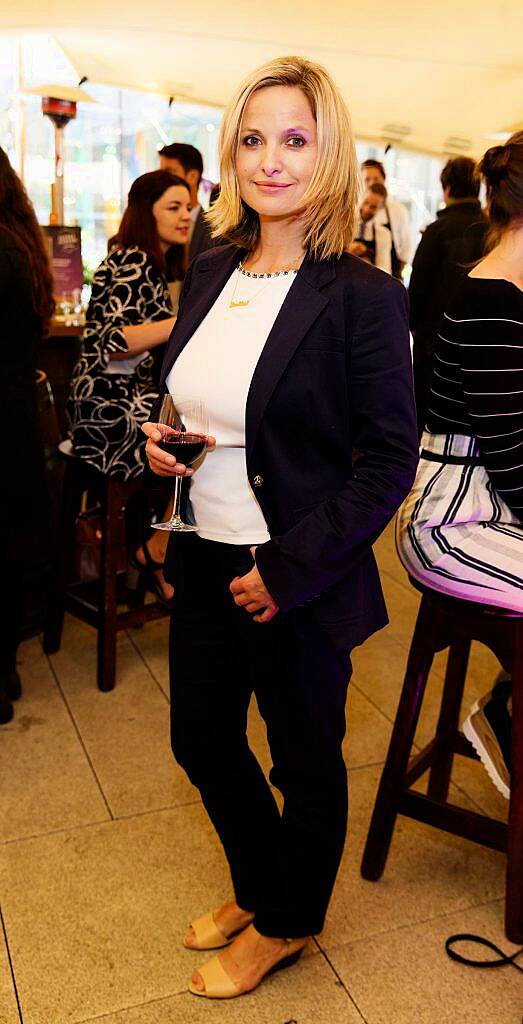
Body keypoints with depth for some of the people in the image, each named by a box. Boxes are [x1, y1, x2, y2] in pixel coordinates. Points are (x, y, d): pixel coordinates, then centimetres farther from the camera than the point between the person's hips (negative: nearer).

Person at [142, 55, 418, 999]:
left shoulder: (363, 297, -15)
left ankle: (285, 926, 43)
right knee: (201, 740, 20)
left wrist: (288, 569, -18)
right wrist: (157, 439, -5)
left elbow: (390, 461, -16)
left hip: (299, 583, -6)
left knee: (305, 760, 15)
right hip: (204, 564, 7)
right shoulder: (207, 275, 4)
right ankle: (257, 890, 49)